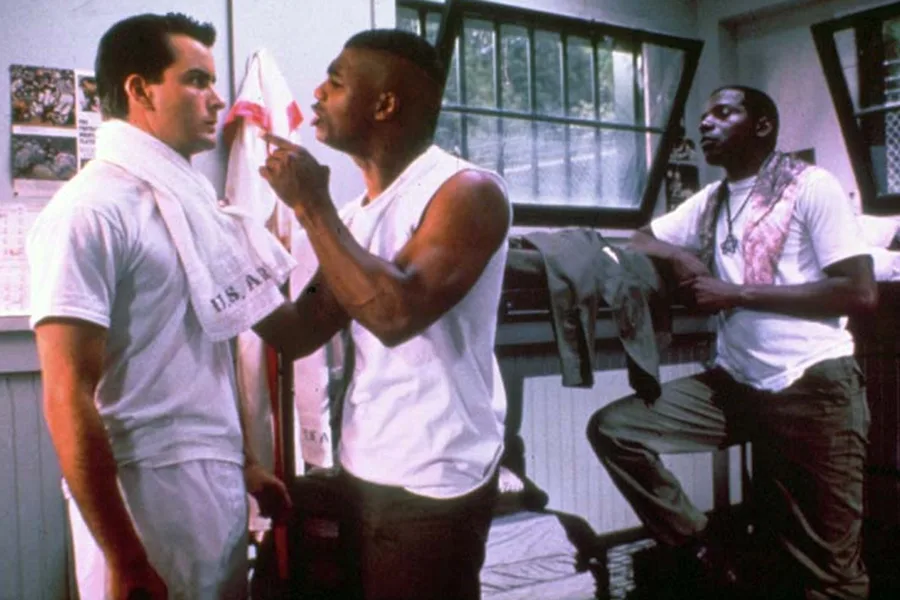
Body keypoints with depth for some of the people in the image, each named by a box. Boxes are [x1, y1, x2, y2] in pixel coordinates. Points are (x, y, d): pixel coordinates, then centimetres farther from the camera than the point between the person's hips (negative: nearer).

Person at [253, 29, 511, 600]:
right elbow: (300, 334, 10)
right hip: (363, 472, 8)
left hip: (432, 484, -8)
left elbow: (398, 313, -29)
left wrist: (311, 205, -19)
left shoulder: (466, 190, -13)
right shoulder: (356, 213, 11)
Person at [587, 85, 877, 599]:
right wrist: (681, 256, -7)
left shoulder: (812, 186, -6)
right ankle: (701, 545, 6)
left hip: (814, 387, -6)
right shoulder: (709, 202, 13)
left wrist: (737, 293, -15)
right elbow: (638, 242, 15)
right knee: (613, 429, -6)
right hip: (736, 384, 6)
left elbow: (861, 294, -14)